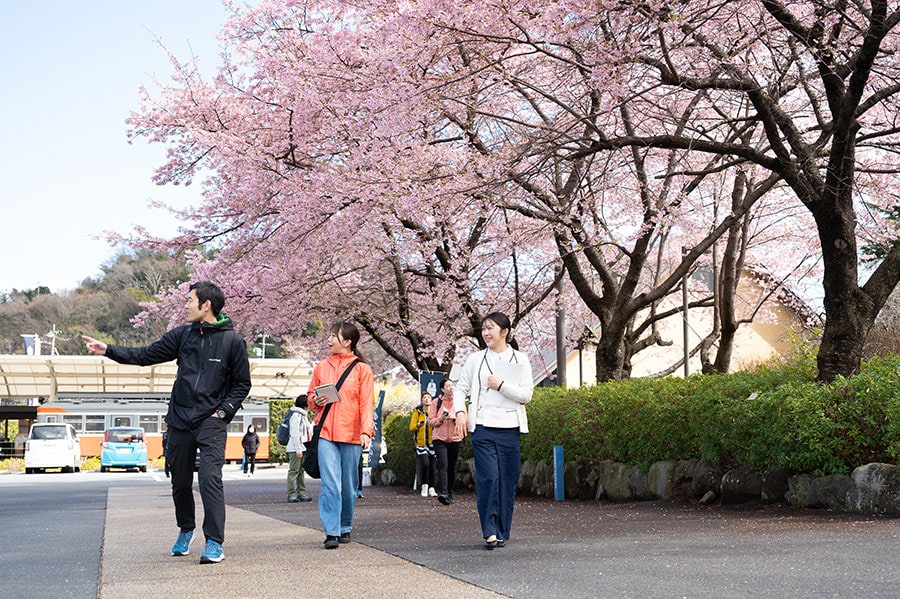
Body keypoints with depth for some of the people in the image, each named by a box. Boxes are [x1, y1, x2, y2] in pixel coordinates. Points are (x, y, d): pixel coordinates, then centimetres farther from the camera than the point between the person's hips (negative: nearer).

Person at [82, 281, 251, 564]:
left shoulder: (232, 340, -3)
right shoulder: (183, 335, 7)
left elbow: (242, 384, 3)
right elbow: (145, 355, 8)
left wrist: (223, 411, -7)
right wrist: (107, 350, 0)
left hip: (211, 422, -4)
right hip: (180, 421, 4)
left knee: (210, 478, -17)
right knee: (180, 481, 12)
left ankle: (214, 542, -14)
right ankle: (185, 530, 35)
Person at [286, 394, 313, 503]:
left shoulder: (304, 415, 19)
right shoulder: (296, 415, -11)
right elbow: (294, 434, -16)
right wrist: (298, 449, -19)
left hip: (302, 447, 9)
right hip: (295, 448, -9)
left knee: (301, 471, 10)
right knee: (294, 471, -7)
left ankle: (301, 493, 13)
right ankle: (291, 494, -6)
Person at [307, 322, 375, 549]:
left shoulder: (361, 369, 2)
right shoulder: (321, 367, 11)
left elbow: (367, 403, -2)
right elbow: (311, 395, 22)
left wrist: (366, 431, -14)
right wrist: (316, 401, -2)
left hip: (351, 435, -1)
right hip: (326, 433, 1)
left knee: (349, 486, 9)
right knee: (330, 484, -10)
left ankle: (345, 528, 25)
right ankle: (331, 532, -12)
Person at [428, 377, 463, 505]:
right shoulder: (436, 402, 6)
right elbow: (430, 421, 5)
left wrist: (454, 418, -12)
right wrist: (441, 419, -14)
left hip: (455, 438, 2)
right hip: (440, 438, -2)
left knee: (452, 467, 8)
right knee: (443, 465, -17)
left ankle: (450, 493, 18)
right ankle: (443, 492, -28)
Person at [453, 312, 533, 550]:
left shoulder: (520, 360, 7)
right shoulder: (475, 360, 9)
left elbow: (526, 395, 1)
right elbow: (460, 388, 13)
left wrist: (502, 385, -10)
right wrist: (460, 411, -3)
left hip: (509, 428, 1)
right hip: (483, 427, -1)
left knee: (508, 481, 3)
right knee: (488, 478, -12)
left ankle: (502, 532, 13)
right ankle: (490, 531, -8)